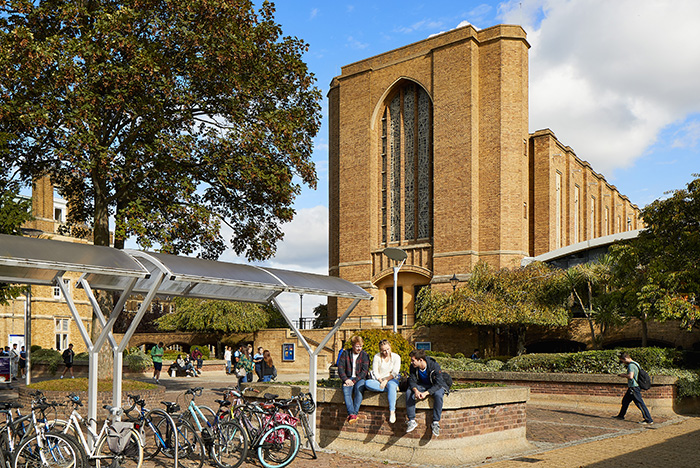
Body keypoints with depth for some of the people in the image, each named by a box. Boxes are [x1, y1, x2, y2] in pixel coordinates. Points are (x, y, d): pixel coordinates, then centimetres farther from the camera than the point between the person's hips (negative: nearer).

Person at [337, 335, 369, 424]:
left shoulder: (364, 355, 3)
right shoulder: (346, 354, 9)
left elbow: (364, 371, -5)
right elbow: (340, 368, 3)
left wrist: (354, 381, -16)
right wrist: (346, 379, -13)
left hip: (360, 379, -1)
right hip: (348, 378, 1)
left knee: (359, 388, -35)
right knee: (346, 390, -31)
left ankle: (355, 413, -37)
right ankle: (351, 413, -41)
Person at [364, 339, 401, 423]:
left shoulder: (396, 357, 2)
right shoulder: (377, 357, 3)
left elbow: (395, 373, -6)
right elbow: (375, 372, 0)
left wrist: (386, 381, -18)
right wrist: (381, 381, -16)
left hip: (391, 380, -1)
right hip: (379, 381, 2)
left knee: (391, 385, -40)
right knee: (367, 383, -31)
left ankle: (392, 411, -43)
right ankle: (392, 388, -29)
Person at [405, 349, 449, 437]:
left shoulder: (434, 365, -26)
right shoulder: (413, 367, -13)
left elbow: (438, 384, -26)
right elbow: (412, 381, -10)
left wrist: (426, 393, -38)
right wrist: (416, 390, -33)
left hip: (436, 386, -4)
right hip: (422, 386, 4)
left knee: (438, 395, -38)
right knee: (409, 393, -24)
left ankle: (436, 423, -26)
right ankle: (412, 421, -18)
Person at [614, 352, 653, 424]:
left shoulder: (631, 365, -17)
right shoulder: (635, 364, 14)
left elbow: (630, 376, -28)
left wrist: (624, 375, -11)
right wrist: (625, 374, 16)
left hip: (634, 387, -11)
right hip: (632, 388, 11)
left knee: (640, 404, -9)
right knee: (625, 401, 21)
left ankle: (649, 420, -7)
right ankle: (621, 415, 34)